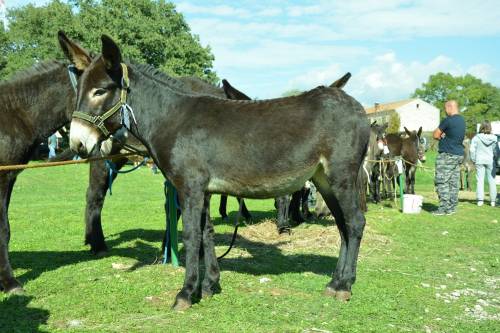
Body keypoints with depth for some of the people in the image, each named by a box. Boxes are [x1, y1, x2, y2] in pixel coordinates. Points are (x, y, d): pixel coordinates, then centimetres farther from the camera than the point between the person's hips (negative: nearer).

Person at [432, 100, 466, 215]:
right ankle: (452, 207, 13)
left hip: (447, 155, -9)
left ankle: (444, 208, -5)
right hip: (459, 154, 9)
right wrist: (444, 137, 4)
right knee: (454, 182, 9)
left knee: (442, 182, -4)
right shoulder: (462, 120, 12)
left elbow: (435, 135, -9)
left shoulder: (448, 120, -15)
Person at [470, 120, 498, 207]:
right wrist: (495, 159, 12)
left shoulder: (476, 138, -8)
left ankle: (480, 200, -1)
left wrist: (473, 160, 3)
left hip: (479, 161, -1)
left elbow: (472, 150, -8)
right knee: (491, 181, 7)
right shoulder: (494, 138, -4)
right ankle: (493, 200, 9)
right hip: (490, 161, 1)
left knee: (480, 180, 3)